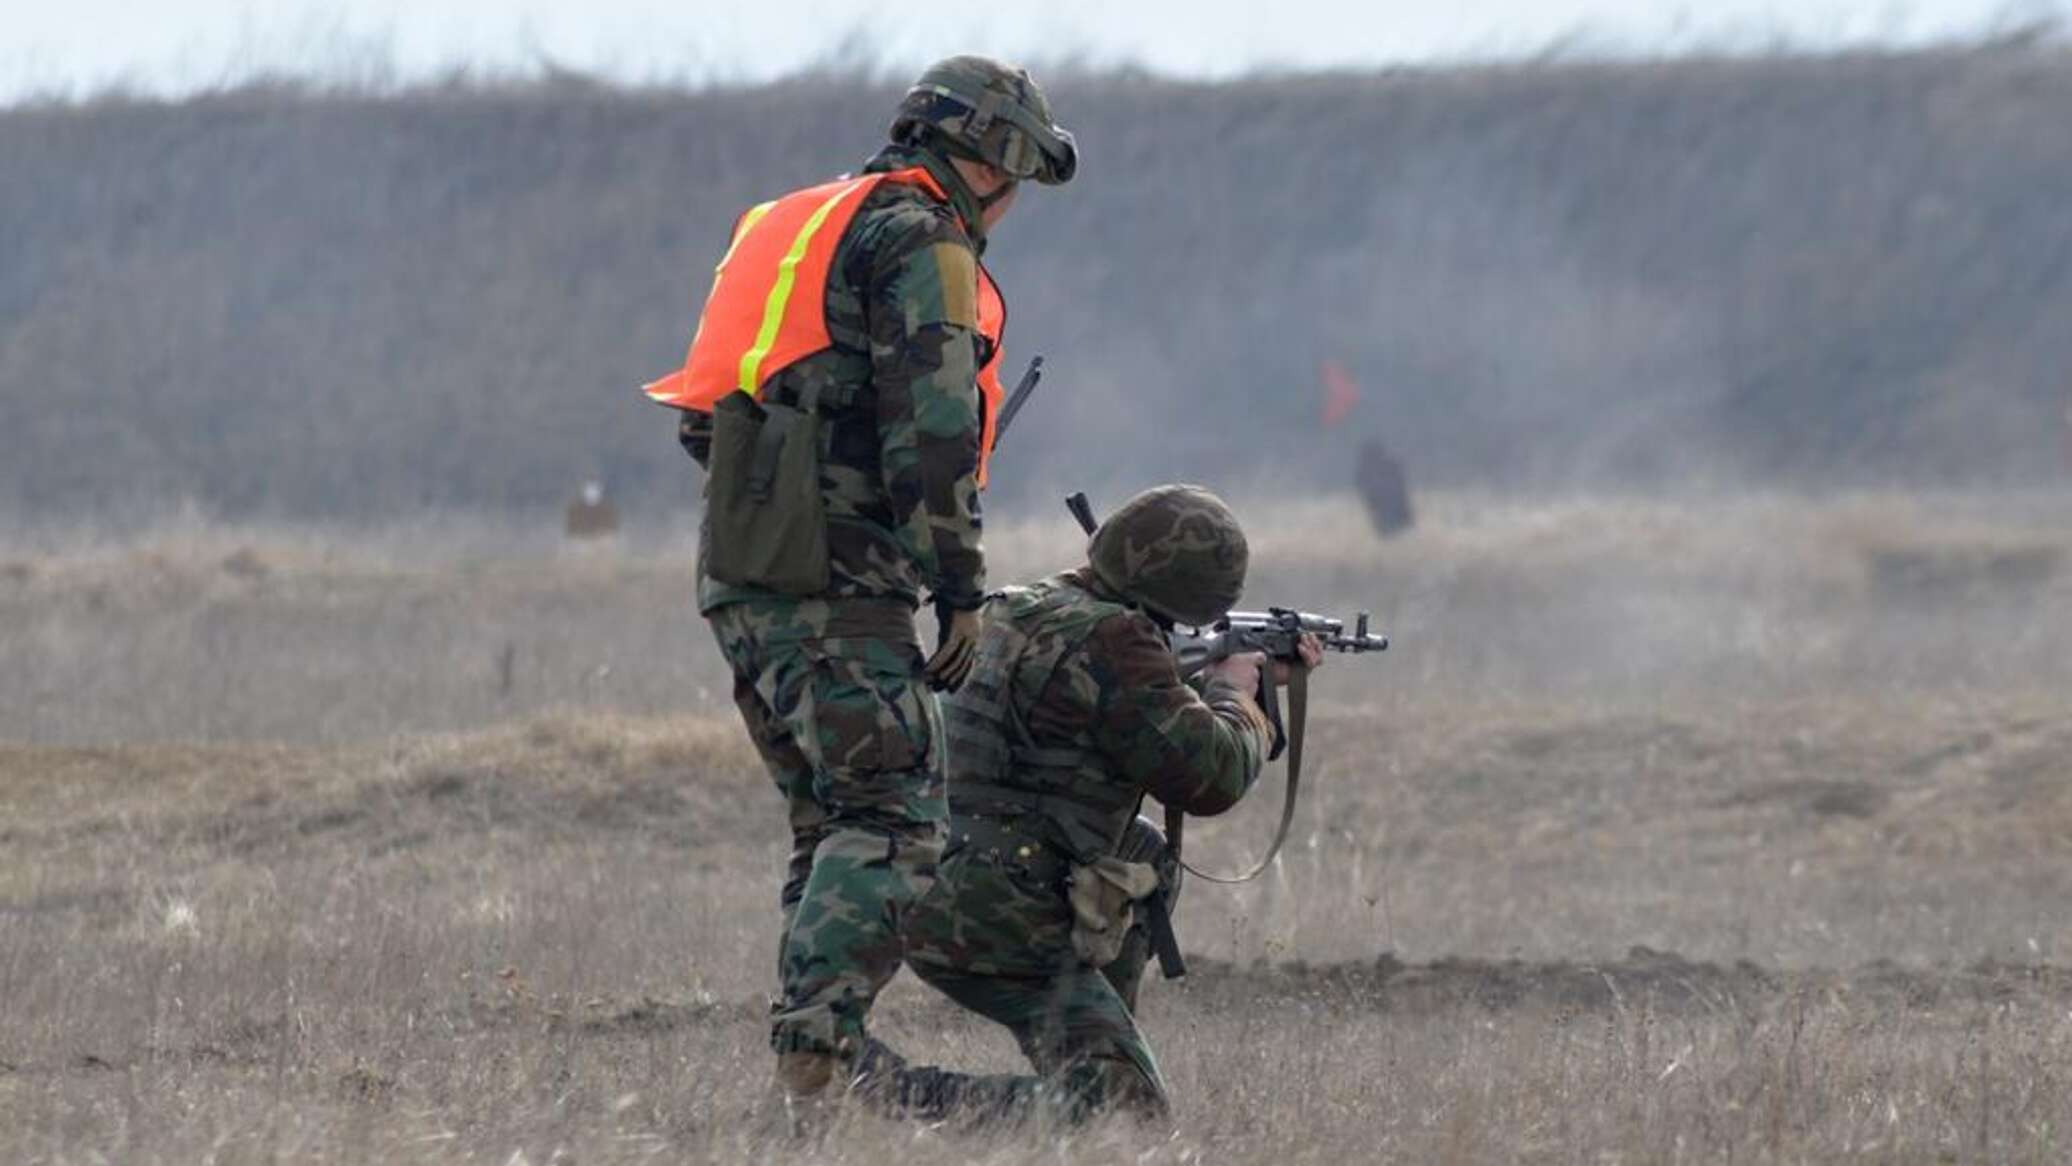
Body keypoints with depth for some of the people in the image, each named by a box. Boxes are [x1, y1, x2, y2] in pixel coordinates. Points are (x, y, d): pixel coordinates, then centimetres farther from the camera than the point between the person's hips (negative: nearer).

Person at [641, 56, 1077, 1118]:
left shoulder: (804, 226, 23)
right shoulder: (923, 246, -5)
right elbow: (933, 432, -15)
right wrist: (960, 589, -12)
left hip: (736, 573, 9)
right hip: (834, 581, -9)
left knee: (831, 821, 15)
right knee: (892, 824, -11)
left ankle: (807, 1067, 11)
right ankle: (808, 1071, -24)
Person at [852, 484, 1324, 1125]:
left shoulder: (1025, 611, 13)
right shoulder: (1109, 641, -17)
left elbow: (1155, 719, 30)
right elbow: (1211, 776, -13)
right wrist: (1235, 693, 7)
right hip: (1004, 934, -10)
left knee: (1142, 850, 33)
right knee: (1128, 1108, -15)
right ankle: (889, 1090, -19)